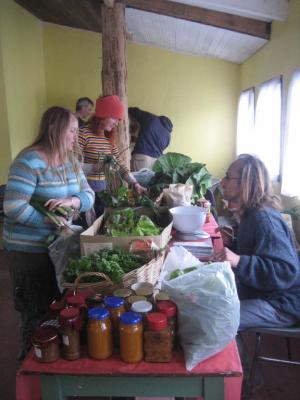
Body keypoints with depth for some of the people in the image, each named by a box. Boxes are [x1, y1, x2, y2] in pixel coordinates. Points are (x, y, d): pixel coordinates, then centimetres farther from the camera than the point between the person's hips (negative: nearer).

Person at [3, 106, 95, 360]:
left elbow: (88, 194, 2)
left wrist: (71, 201, -19)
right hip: (30, 250, -7)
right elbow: (13, 207, -26)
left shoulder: (71, 159, 5)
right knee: (37, 311, 9)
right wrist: (51, 220, -21)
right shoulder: (30, 161, -19)